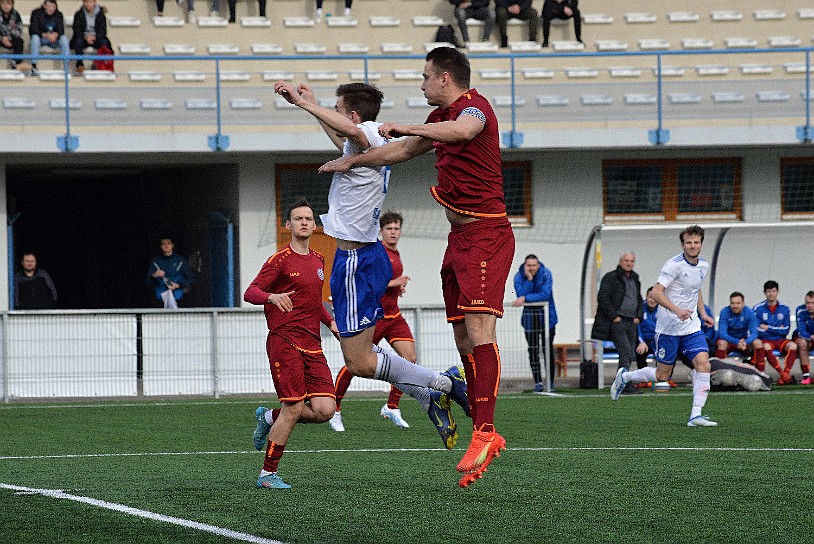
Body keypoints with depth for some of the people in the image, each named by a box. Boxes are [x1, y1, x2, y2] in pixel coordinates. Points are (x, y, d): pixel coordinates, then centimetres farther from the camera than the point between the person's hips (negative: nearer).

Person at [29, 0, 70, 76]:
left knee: (64, 38, -27)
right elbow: (33, 29, -18)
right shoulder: (36, 13, -8)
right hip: (41, 38, -2)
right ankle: (33, 66, -34)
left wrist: (56, 35, -34)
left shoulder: (58, 15, 0)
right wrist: (45, 35, -35)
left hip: (55, 38, 2)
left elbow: (61, 30, -9)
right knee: (35, 38, -35)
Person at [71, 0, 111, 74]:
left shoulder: (101, 15, 0)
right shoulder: (79, 15, 0)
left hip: (96, 38, 0)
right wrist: (85, 37, -25)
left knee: (104, 42, -31)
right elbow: (76, 30, -7)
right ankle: (79, 64, -36)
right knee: (78, 41, -33)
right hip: (83, 38, 0)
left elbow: (103, 31, -3)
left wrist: (95, 37, -23)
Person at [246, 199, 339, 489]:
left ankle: (269, 417, 19)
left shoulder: (318, 260, 18)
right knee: (295, 408, -11)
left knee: (324, 410, -7)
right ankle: (268, 474, 3)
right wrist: (272, 297, -30)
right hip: (285, 342, -7)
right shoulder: (281, 260, -4)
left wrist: (330, 321, 18)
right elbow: (250, 293, -10)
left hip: (312, 345, 7)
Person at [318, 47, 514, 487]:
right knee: (464, 342, 6)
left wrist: (403, 127, -28)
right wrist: (352, 161, 44)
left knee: (479, 332, -20)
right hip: (458, 237, 10)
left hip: (485, 236, -10)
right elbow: (404, 150, 35)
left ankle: (484, 433, -27)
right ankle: (486, 436, 8)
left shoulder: (475, 107, -12)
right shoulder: (441, 117, 18)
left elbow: (461, 130, -37)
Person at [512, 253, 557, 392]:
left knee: (548, 349, 2)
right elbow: (521, 295, -18)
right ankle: (538, 382, -5)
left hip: (547, 317, -1)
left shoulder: (546, 274, -10)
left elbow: (545, 295, -22)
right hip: (529, 318, 1)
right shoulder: (519, 277, -4)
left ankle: (550, 381, 10)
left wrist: (525, 298, -24)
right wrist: (529, 279, -23)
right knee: (533, 351, -5)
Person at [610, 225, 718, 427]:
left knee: (703, 364, -15)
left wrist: (703, 314, 15)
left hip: (691, 327, 6)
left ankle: (695, 415, -13)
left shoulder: (703, 266, 8)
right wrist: (677, 310, -32)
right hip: (668, 327, -6)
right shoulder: (674, 265, -16)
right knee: (662, 375, 3)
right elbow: (656, 292, -20)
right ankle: (624, 376, 30)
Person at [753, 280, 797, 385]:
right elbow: (757, 331, -6)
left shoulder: (784, 309, 8)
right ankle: (784, 375, -38)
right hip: (765, 340, -2)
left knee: (792, 345, -31)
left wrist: (768, 328, -4)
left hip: (780, 340, 2)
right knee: (766, 347, -38)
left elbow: (786, 330, 3)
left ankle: (786, 373, -38)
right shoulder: (758, 309, 1)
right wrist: (777, 329, -3)